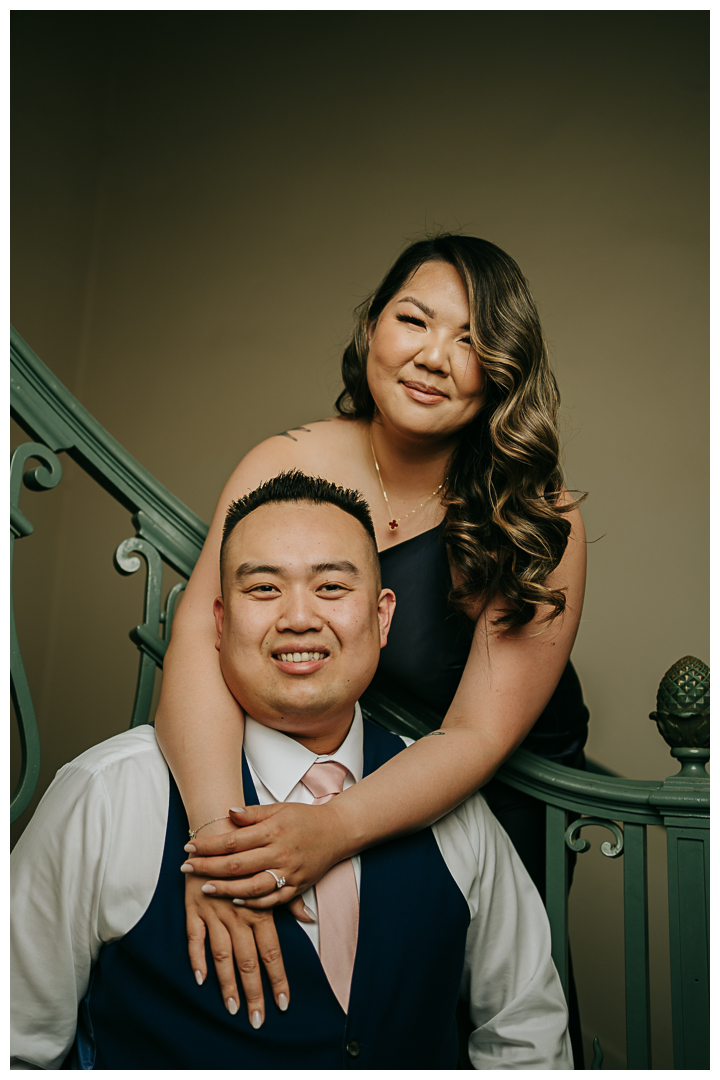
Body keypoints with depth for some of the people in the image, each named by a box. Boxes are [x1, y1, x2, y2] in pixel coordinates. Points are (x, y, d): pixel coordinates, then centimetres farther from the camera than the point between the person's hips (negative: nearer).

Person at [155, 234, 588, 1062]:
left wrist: (335, 830, -41)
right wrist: (218, 831, -42)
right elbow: (201, 628, -27)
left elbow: (478, 736, -24)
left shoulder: (540, 525, -20)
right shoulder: (288, 467, -15)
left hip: (482, 802, -1)